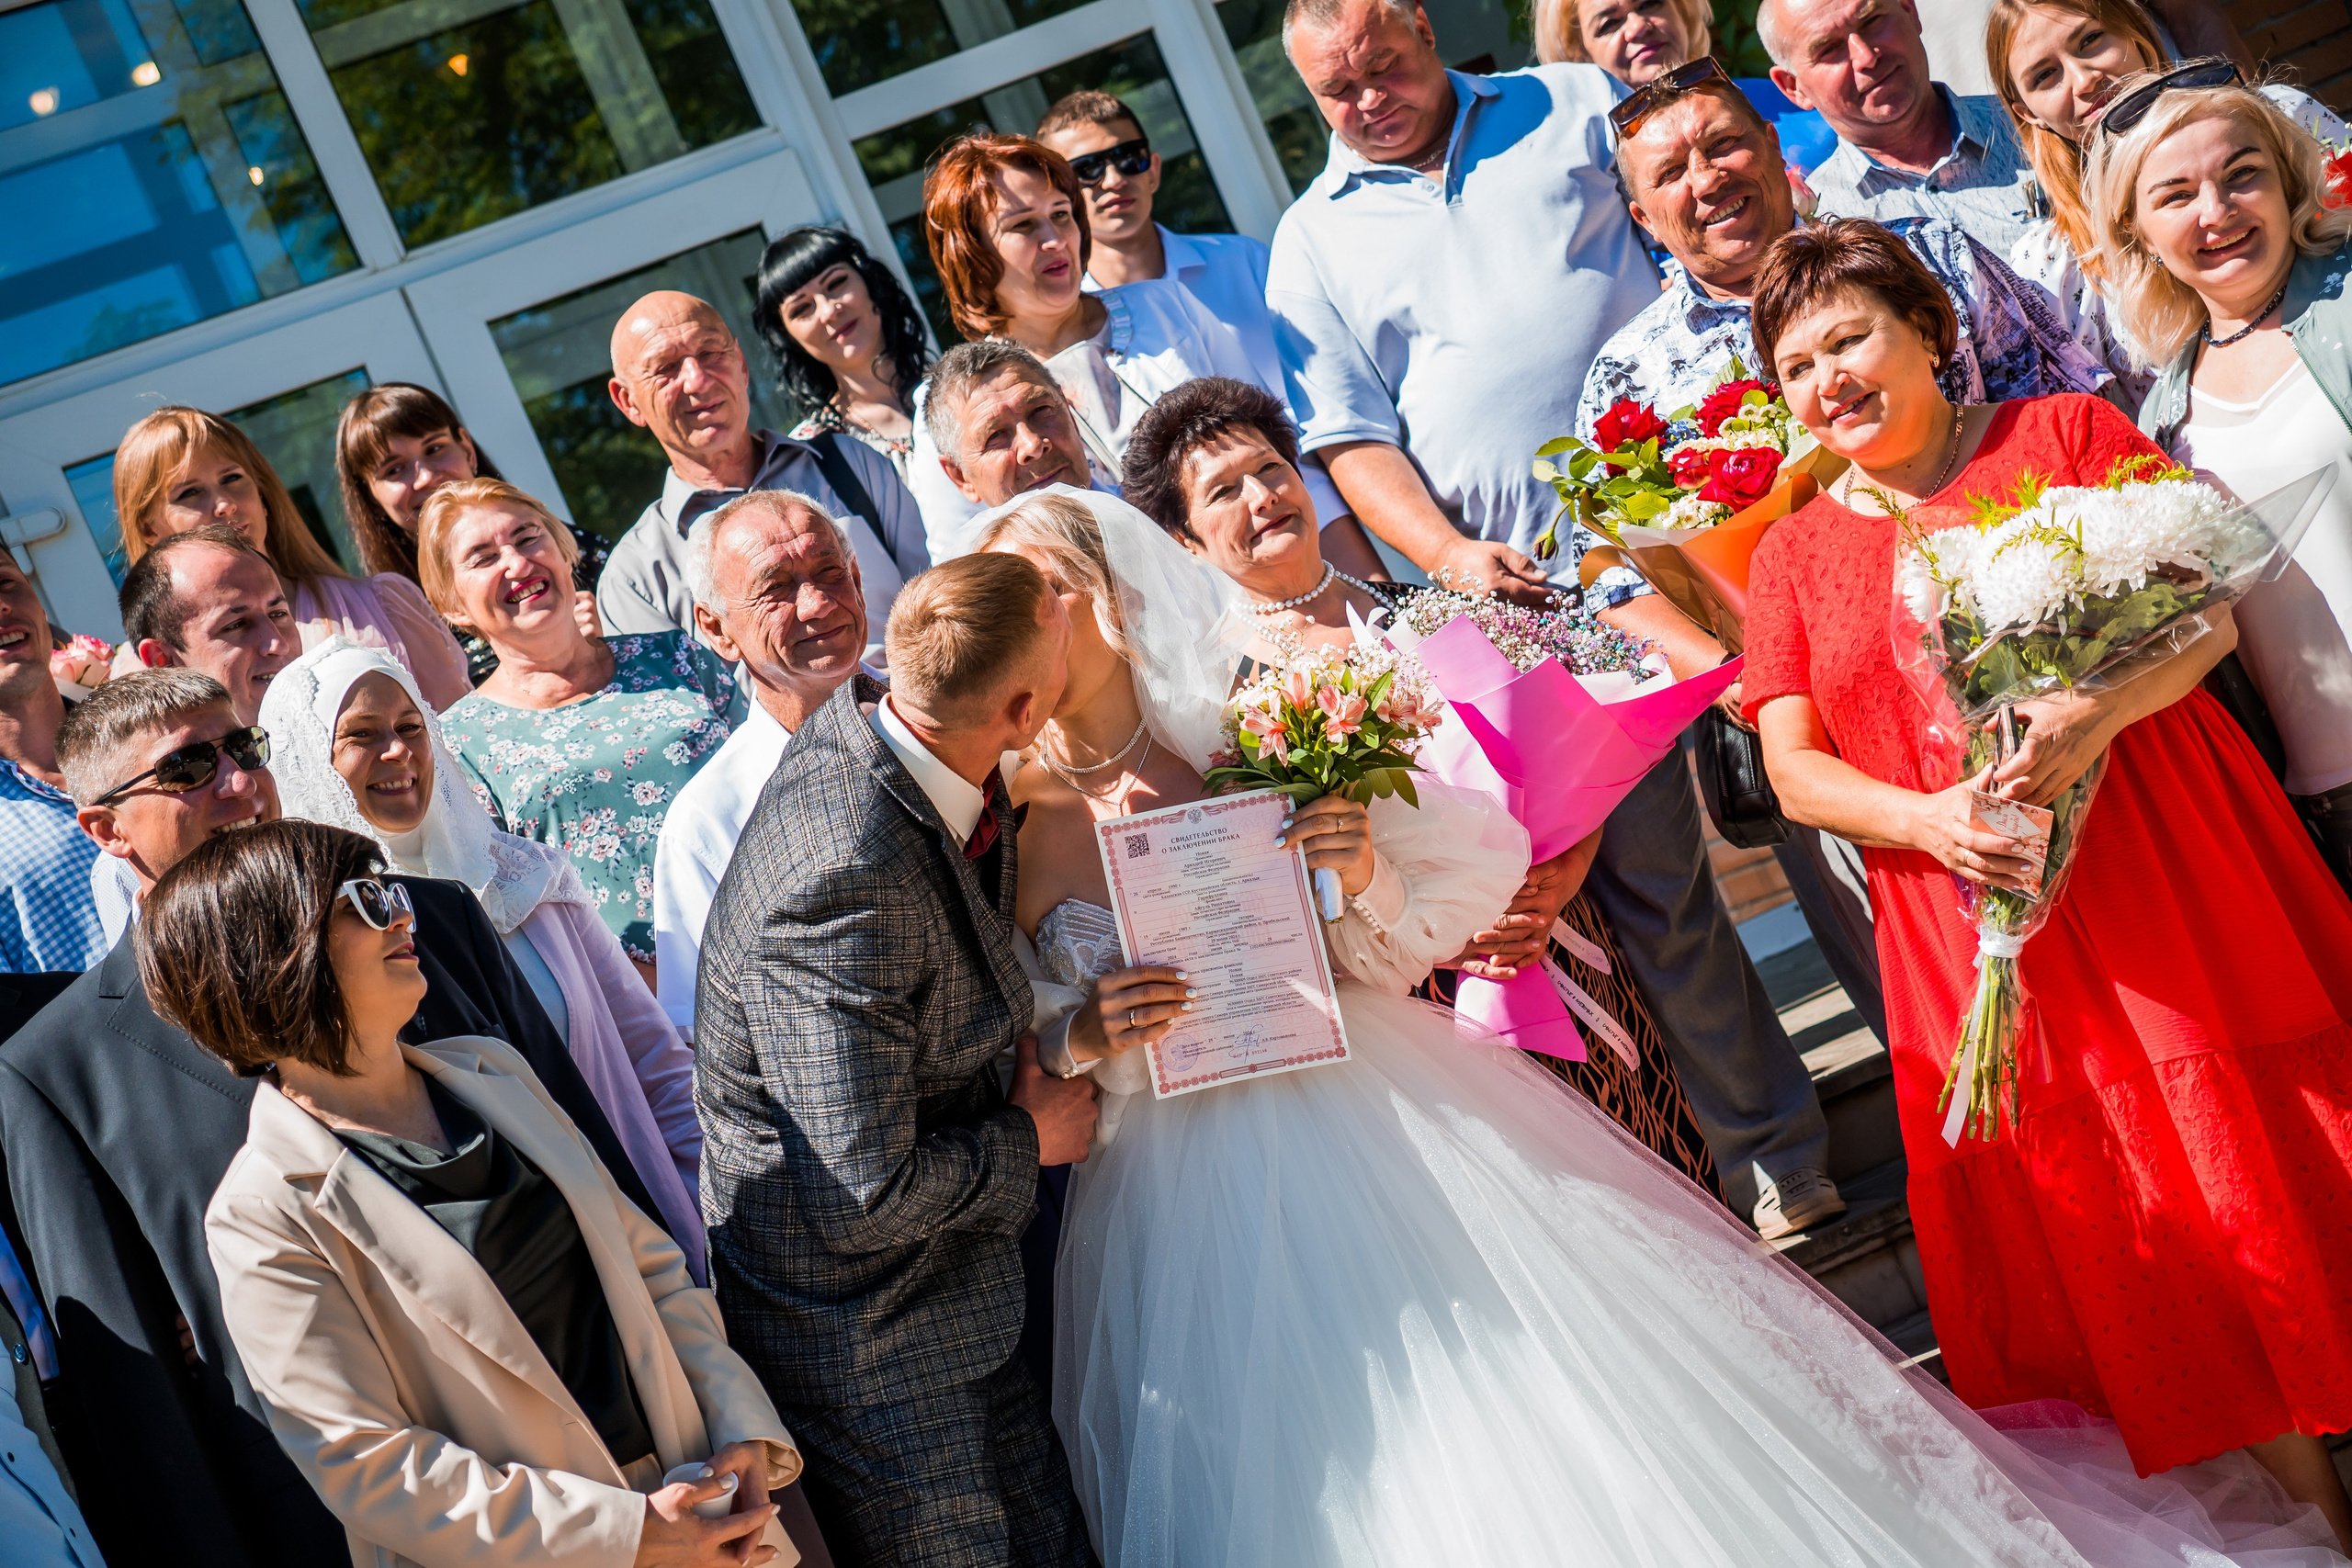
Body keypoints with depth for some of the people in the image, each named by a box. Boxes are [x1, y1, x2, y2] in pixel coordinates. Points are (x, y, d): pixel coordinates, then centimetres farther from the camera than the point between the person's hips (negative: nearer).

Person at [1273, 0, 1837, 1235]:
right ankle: (1772, 1155, 13)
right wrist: (1450, 555, -12)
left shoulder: (1574, 108, 10)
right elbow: (1353, 441, 5)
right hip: (1555, 587, 0)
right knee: (1648, 880, 1)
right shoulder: (1315, 241, 9)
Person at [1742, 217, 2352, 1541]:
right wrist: (1923, 818, -16)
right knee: (2111, 1232, 4)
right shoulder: (1793, 556, 10)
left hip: (2176, 873, -2)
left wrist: (2100, 711, -23)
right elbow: (1794, 769, 4)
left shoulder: (2070, 433, 4)